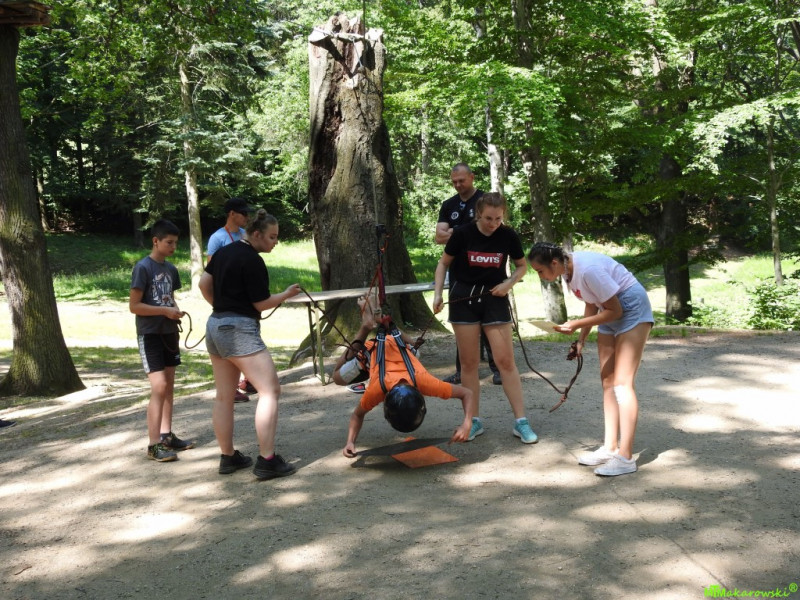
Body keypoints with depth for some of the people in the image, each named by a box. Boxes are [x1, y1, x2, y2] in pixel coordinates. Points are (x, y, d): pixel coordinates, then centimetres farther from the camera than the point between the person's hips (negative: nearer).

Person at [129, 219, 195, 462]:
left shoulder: (171, 269, 9)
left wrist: (176, 311, -1)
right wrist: (165, 311, -20)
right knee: (159, 387, -11)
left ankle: (167, 436, 21)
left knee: (169, 385, 11)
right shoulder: (143, 267, -12)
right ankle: (154, 445, -6)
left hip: (168, 333, 7)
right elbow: (134, 306, -14)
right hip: (150, 334, -7)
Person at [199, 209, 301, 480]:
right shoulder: (253, 261, -13)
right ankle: (267, 460, -11)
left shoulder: (223, 252, 11)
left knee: (224, 397, 13)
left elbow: (204, 284, 16)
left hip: (215, 326, 10)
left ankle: (228, 457, 20)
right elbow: (262, 304, -9)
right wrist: (287, 294, 5)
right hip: (240, 330, -9)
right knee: (270, 391, -8)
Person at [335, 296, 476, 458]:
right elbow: (357, 414, -20)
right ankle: (367, 324, 23)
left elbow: (467, 394, -33)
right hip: (374, 349, -2)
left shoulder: (423, 382, -42)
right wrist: (350, 442, -38)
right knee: (339, 377, 23)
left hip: (398, 346, 3)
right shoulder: (375, 390, -41)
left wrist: (466, 425, -50)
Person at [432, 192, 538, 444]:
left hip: (494, 298, 0)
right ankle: (474, 421, 15)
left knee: (506, 360, -4)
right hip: (464, 299, 0)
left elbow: (522, 266, 9)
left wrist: (509, 283, -9)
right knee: (469, 363, 3)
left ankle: (521, 422, 4)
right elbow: (444, 263, 4)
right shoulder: (462, 234, -10)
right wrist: (438, 293, -7)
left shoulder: (508, 236, -7)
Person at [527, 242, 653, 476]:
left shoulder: (588, 270, -31)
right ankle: (610, 448, 16)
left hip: (631, 310, -9)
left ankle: (625, 457, -11)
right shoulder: (568, 270, -4)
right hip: (611, 310, 9)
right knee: (607, 381, 9)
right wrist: (582, 338, 2)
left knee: (622, 382, -13)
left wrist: (577, 324, -22)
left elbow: (615, 310, -23)